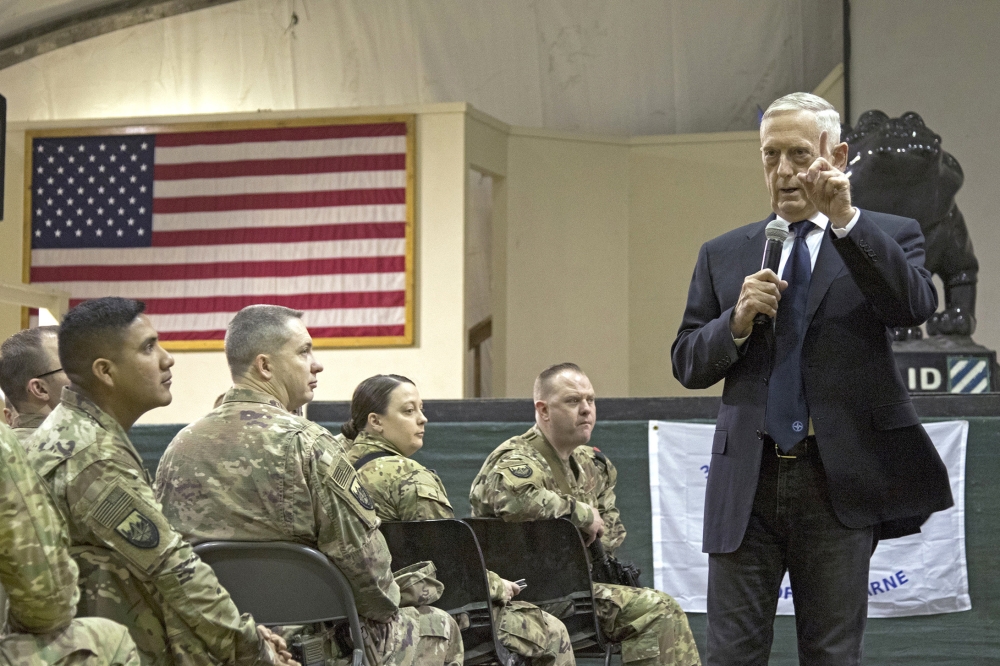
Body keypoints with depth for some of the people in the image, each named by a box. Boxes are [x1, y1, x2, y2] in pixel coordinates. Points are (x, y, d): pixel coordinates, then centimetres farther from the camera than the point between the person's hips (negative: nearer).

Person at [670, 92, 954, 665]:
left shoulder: (887, 239, 6)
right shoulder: (724, 255, 13)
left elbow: (915, 306, -15)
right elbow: (687, 364, 11)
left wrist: (847, 220, -21)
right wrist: (737, 321, -8)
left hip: (840, 485, -2)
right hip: (746, 483, 2)